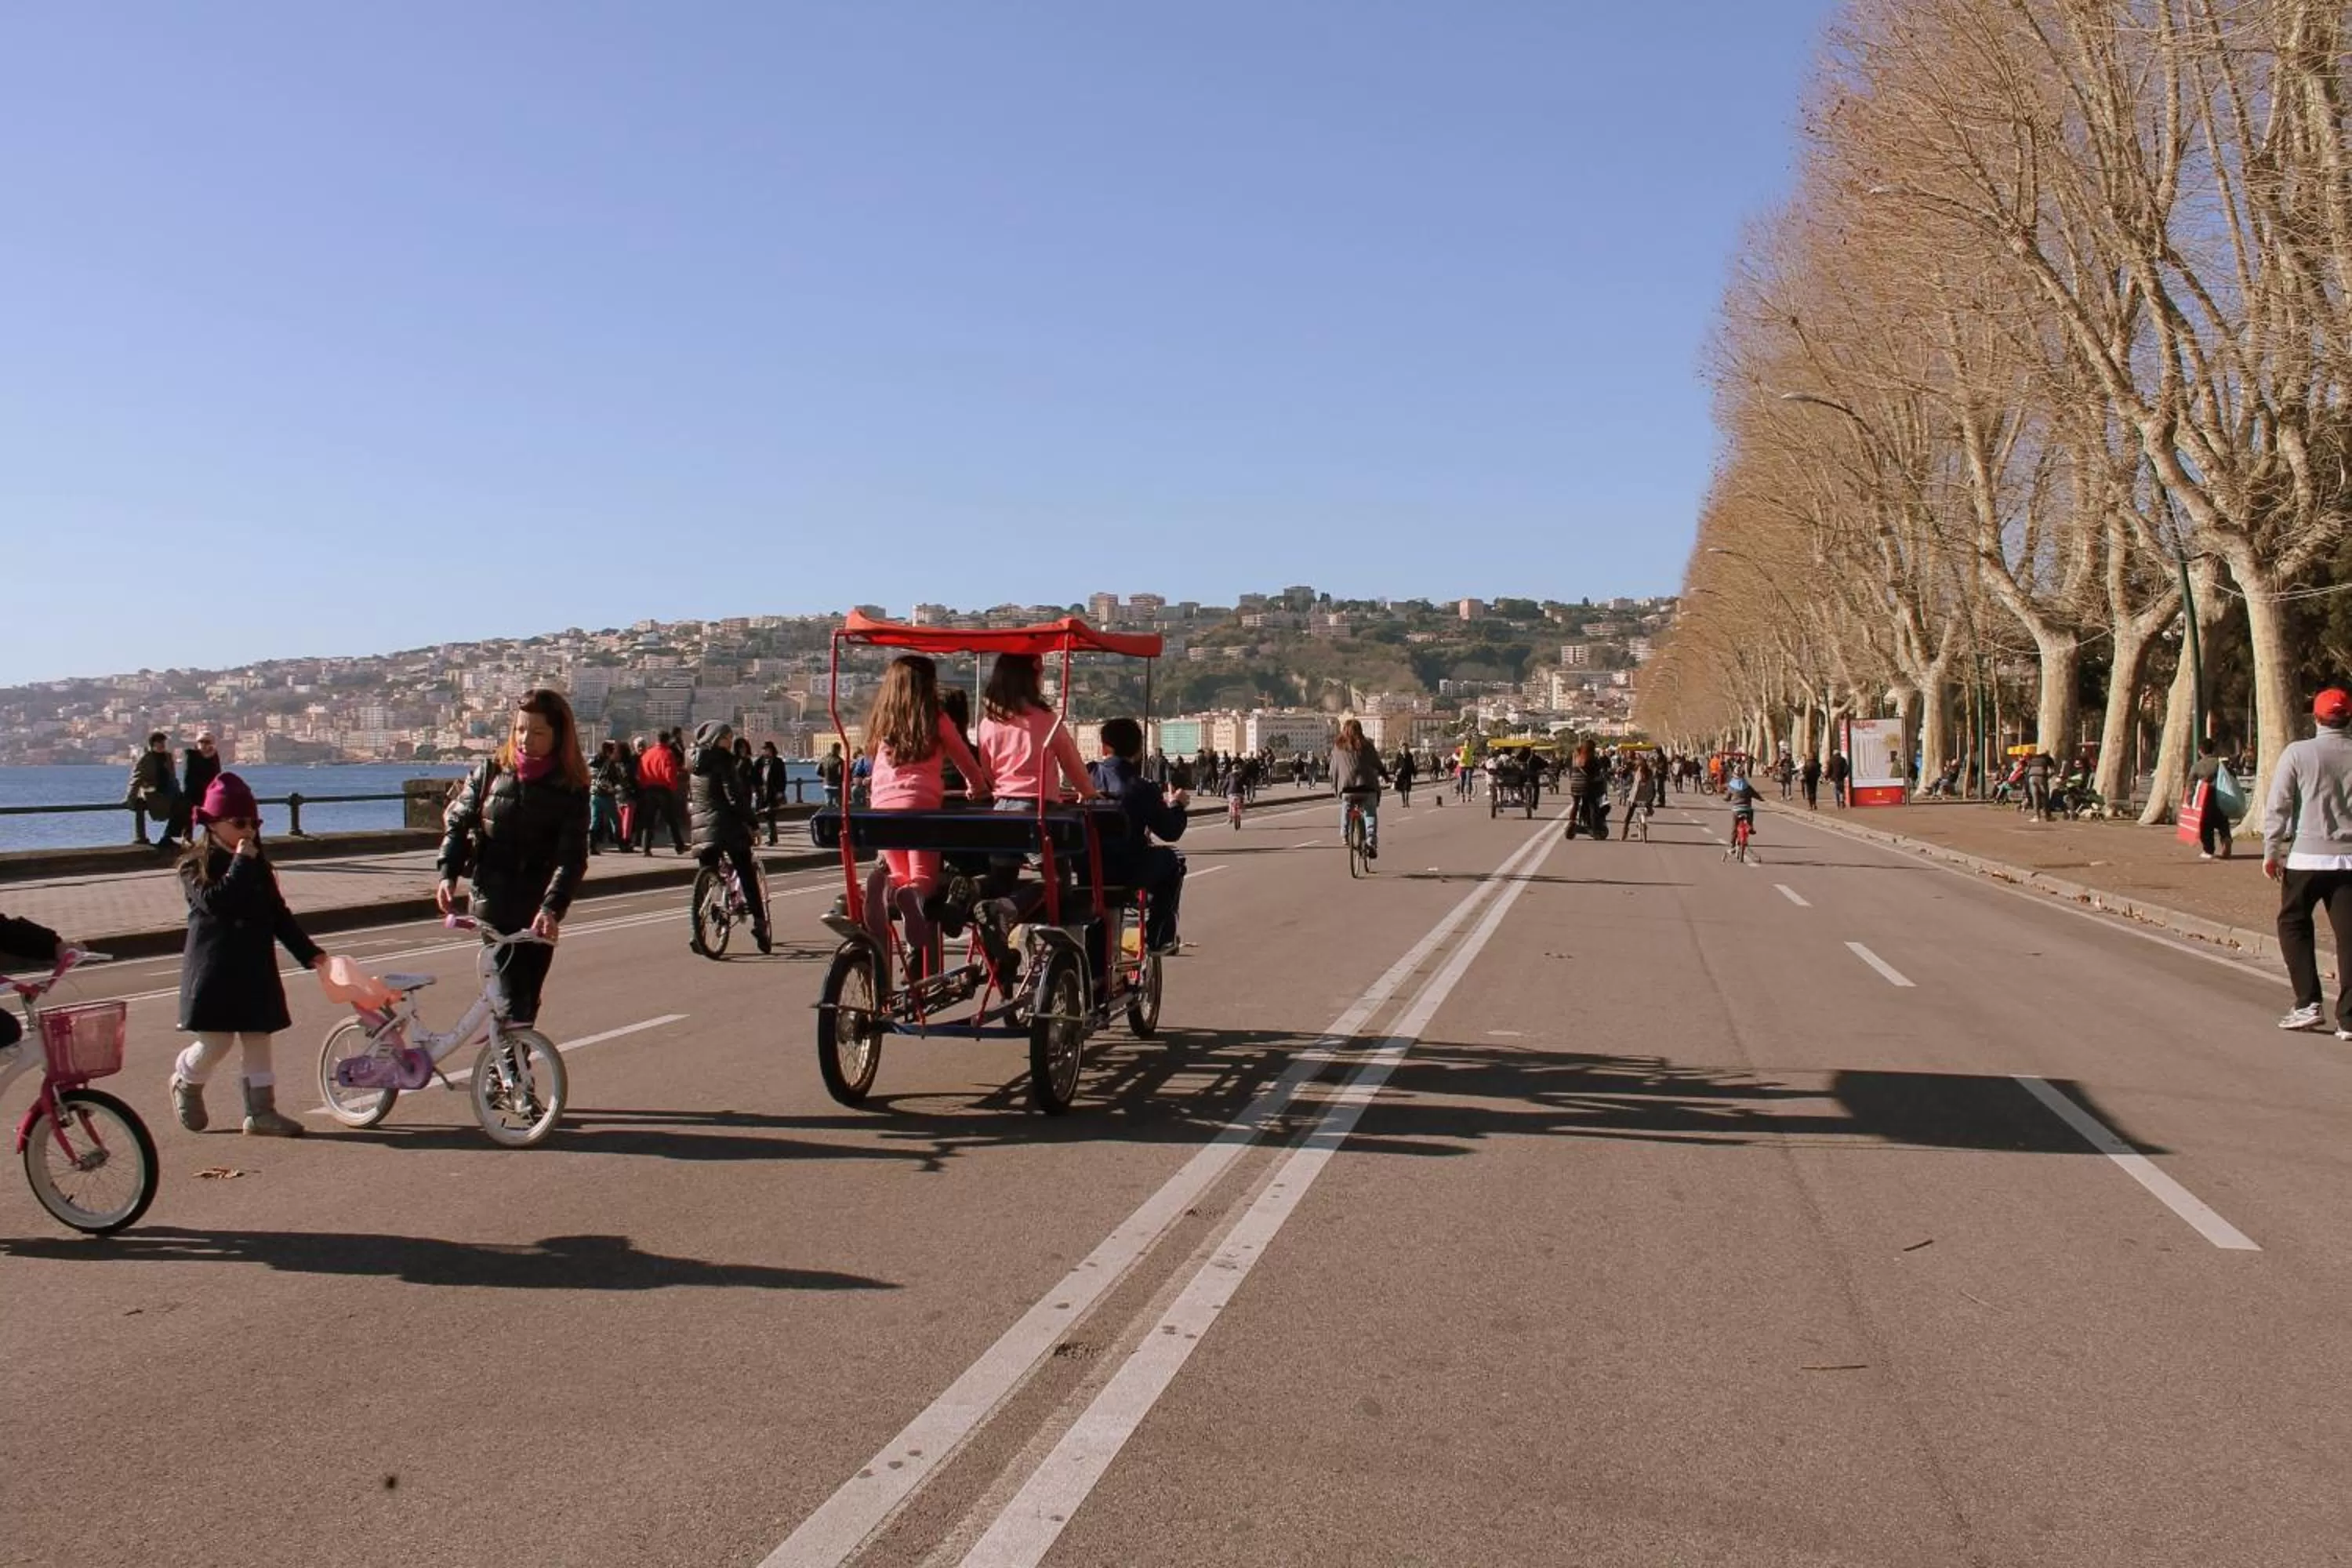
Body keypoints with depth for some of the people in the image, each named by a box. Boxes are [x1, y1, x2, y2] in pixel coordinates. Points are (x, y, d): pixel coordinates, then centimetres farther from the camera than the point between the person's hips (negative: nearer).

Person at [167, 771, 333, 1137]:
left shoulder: (258, 865, 11)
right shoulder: (196, 865, -5)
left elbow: (279, 914, 14)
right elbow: (215, 901, -25)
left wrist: (310, 953, 10)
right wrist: (240, 863, -24)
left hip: (256, 967, 5)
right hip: (215, 969, -5)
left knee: (258, 1038, 5)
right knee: (215, 1041, -4)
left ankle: (261, 1111, 9)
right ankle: (186, 1082, 27)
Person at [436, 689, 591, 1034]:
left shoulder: (570, 789, -5)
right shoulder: (491, 772, 1)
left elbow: (572, 856, -13)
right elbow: (458, 821, 8)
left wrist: (552, 908, -27)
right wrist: (448, 873, -7)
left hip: (539, 908, 0)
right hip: (493, 901, 0)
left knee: (528, 996, 8)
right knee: (510, 998, -9)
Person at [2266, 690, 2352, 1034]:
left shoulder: (2298, 753, -4)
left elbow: (2279, 807, -5)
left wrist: (2271, 853, 2)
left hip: (2307, 856, -2)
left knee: (2293, 924, 13)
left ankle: (2309, 1004, 5)